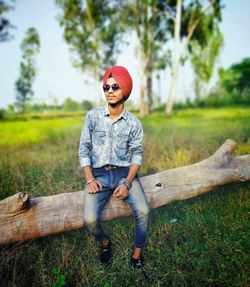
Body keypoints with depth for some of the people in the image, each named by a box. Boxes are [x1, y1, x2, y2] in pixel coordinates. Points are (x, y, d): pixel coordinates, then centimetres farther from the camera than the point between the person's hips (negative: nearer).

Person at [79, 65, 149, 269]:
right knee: (90, 219, -19)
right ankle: (105, 242, 17)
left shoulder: (134, 123, 1)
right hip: (99, 174, 0)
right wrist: (90, 179, -9)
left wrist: (127, 182, -15)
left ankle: (137, 255, 5)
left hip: (124, 172, 0)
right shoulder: (93, 116, 1)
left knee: (143, 211, -22)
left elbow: (137, 154, -1)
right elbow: (84, 149, 2)